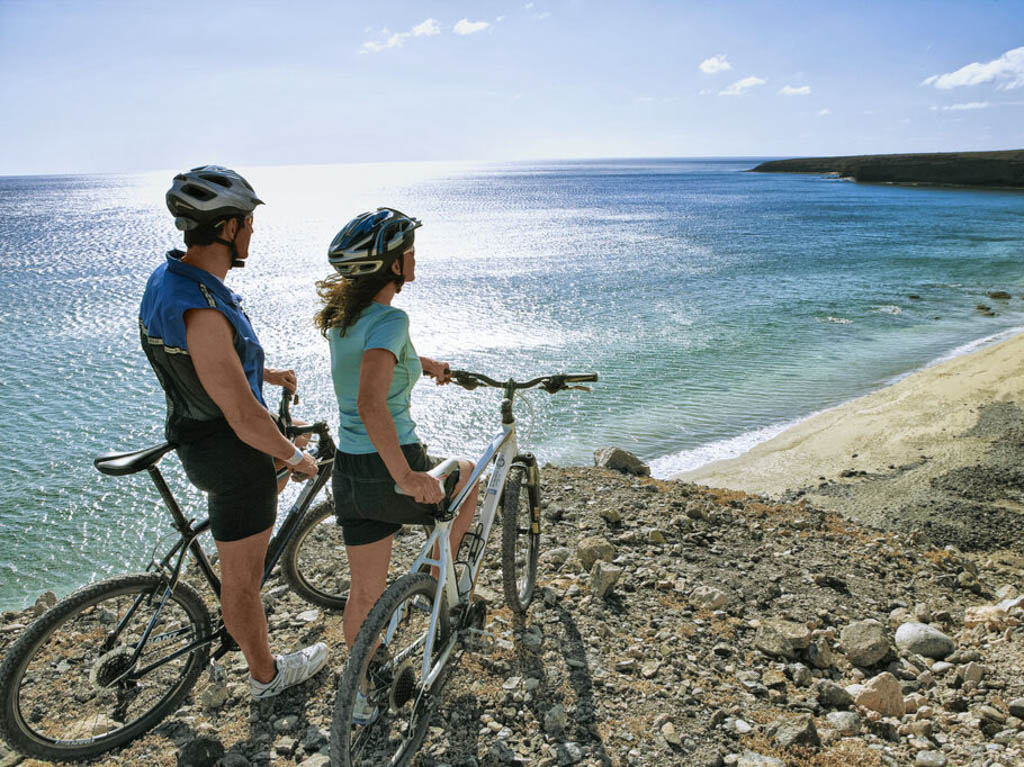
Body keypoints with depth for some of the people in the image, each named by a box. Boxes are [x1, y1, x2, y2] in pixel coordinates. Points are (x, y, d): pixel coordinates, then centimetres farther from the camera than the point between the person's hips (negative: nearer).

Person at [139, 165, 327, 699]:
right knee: (242, 576, 9)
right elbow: (245, 419, -30)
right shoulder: (201, 311, -33)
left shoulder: (168, 277, -1)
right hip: (233, 454, -10)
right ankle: (266, 675, 31)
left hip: (198, 432, 10)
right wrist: (297, 458, -14)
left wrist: (264, 373, 25)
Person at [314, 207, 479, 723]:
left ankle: (360, 694, 34)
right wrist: (406, 476, -39)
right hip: (390, 471, -6)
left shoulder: (340, 315, 6)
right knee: (466, 476, 27)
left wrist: (422, 362, 36)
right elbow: (371, 404, -36)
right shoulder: (390, 320, -20)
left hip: (348, 473, 7)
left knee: (366, 591, 20)